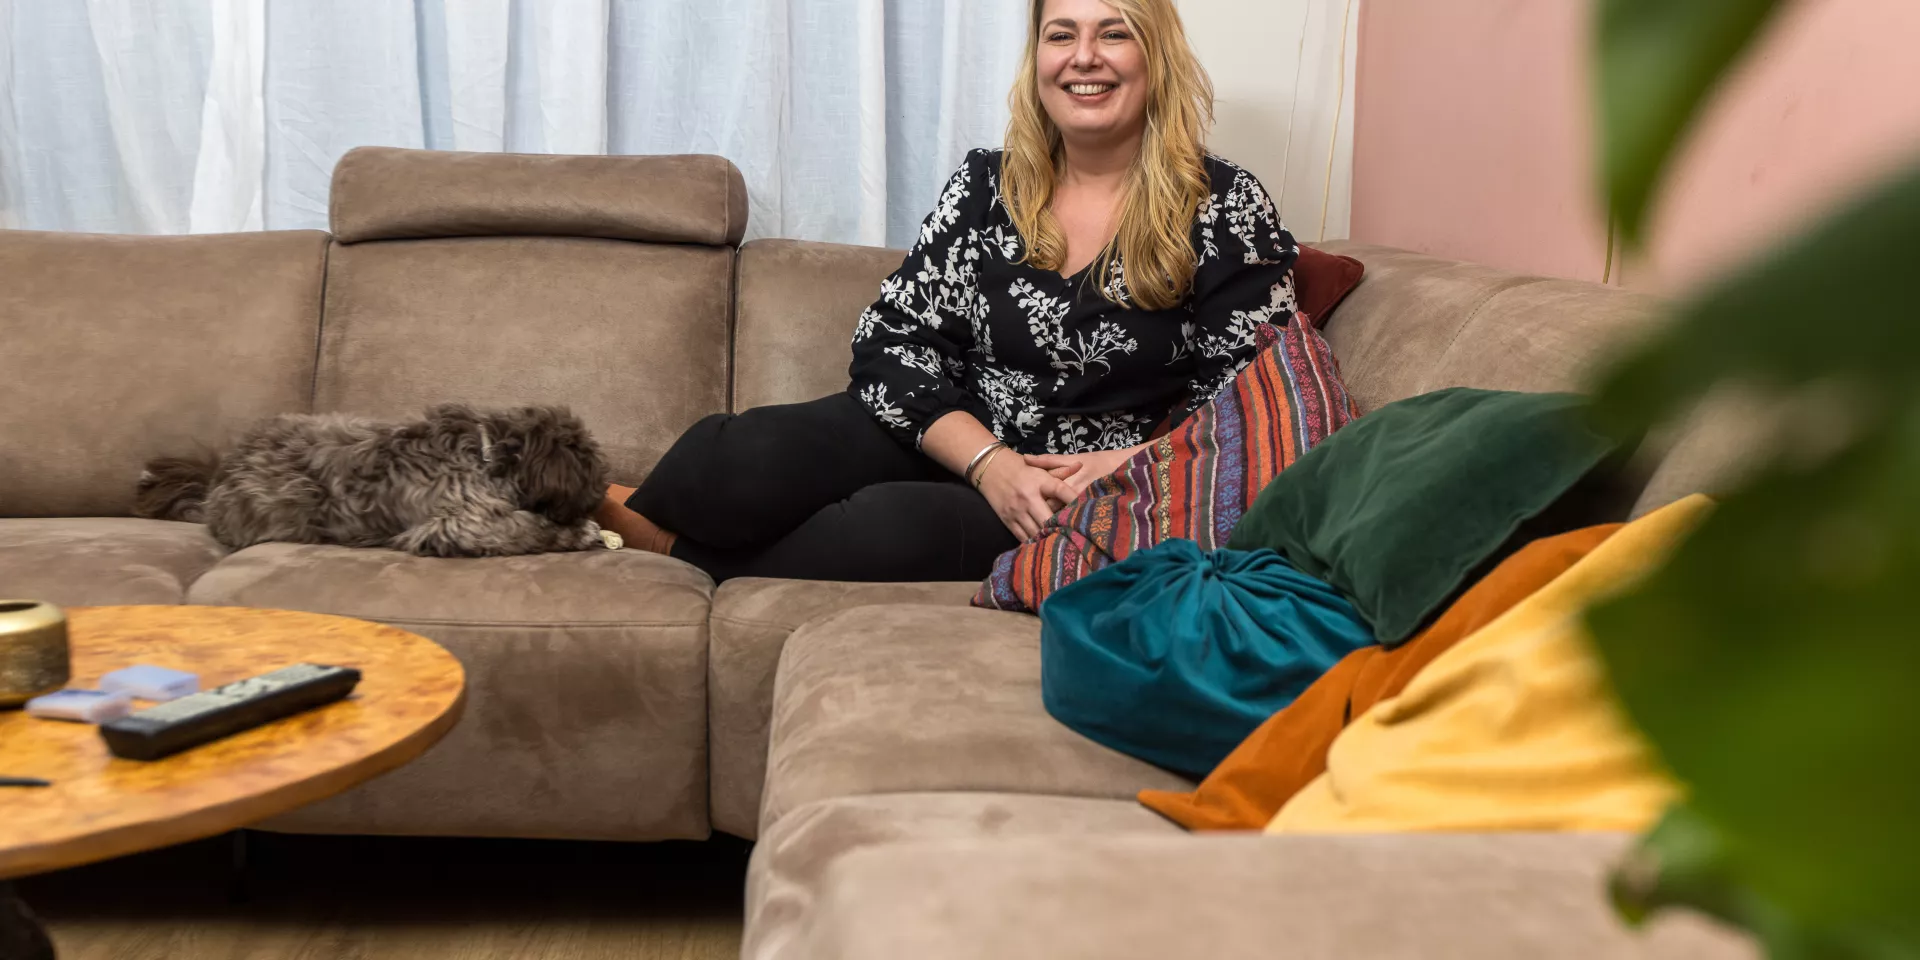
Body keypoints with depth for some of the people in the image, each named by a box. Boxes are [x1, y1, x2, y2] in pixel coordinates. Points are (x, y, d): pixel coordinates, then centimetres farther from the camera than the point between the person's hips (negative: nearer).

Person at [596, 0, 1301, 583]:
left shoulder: (1227, 208, -4)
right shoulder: (986, 183, 5)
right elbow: (892, 337, -1)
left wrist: (1121, 468, -21)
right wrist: (987, 461, -17)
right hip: (952, 445, 3)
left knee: (893, 524, -32)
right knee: (756, 454, -28)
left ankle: (670, 549, -9)